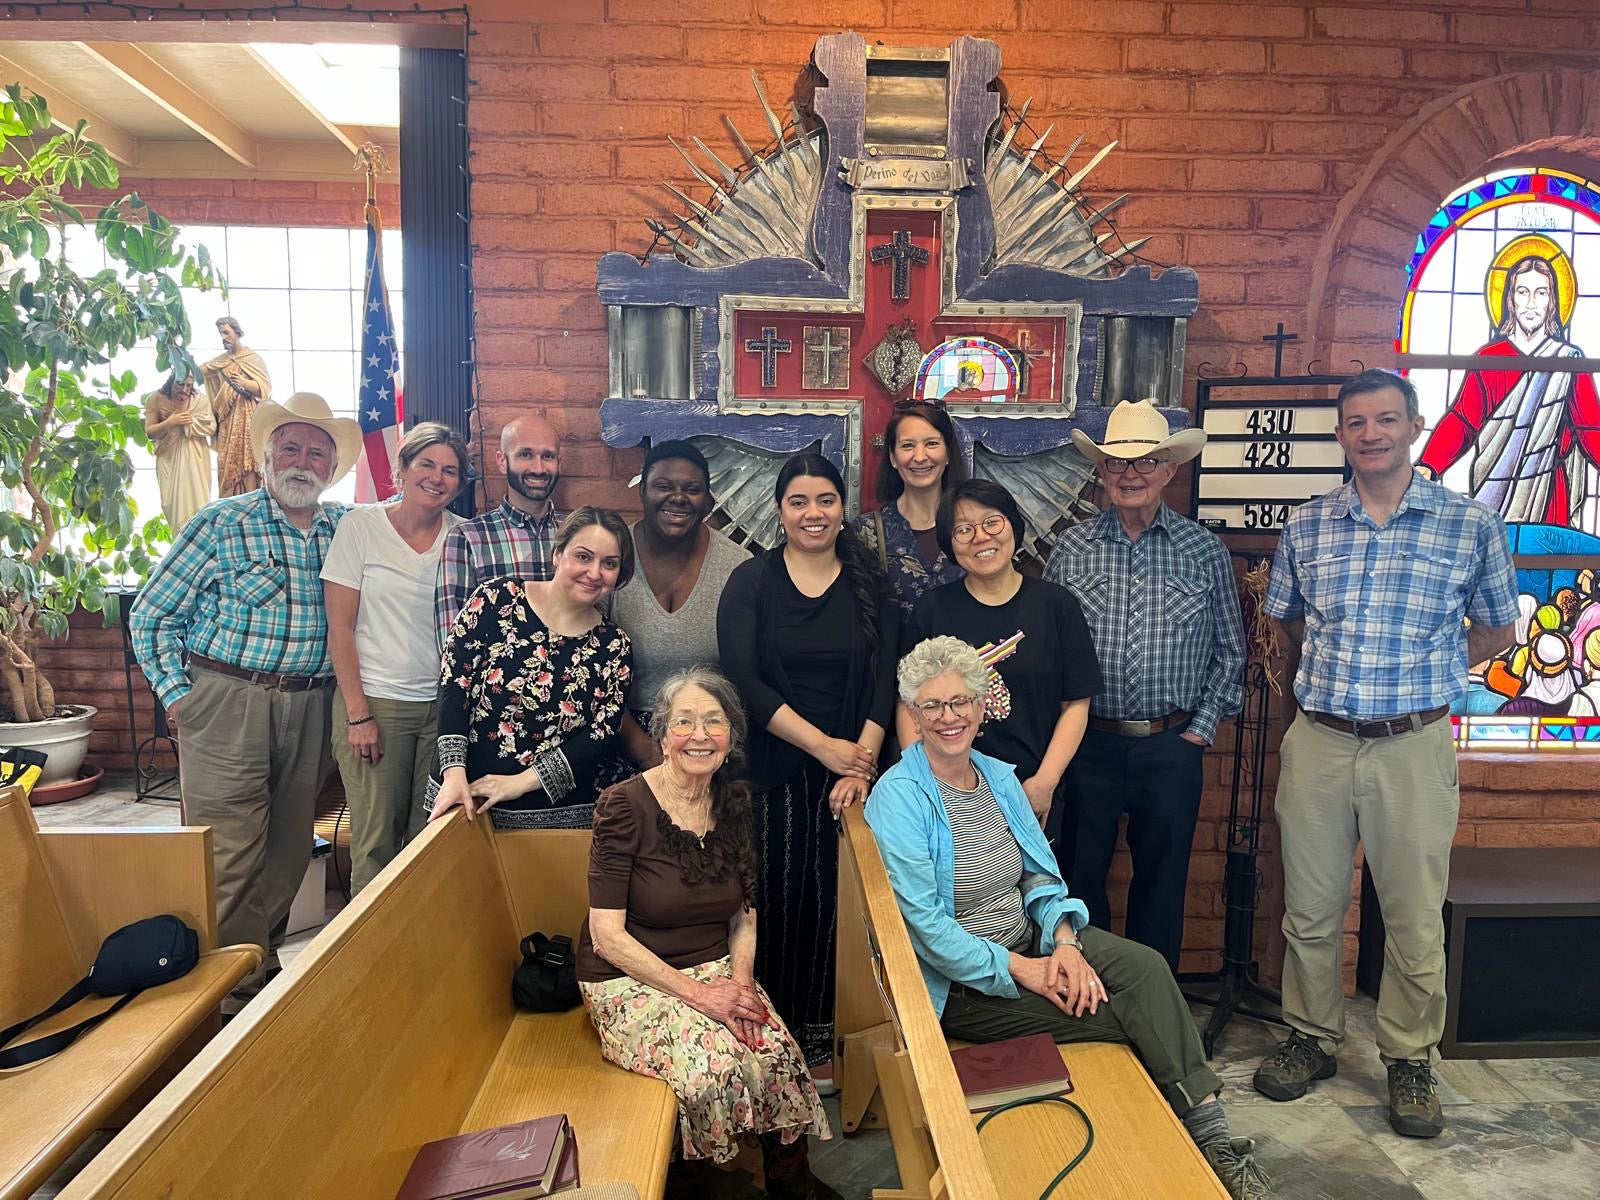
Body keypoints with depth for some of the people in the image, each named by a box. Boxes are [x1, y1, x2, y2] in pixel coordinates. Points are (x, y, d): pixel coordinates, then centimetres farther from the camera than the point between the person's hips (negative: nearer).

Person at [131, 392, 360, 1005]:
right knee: (228, 855, -2)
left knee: (289, 851, 13)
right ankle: (233, 985, 11)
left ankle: (265, 965, 29)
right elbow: (151, 615, 1)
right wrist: (176, 694, -5)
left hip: (311, 708, 4)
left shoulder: (348, 528, 7)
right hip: (228, 701, -4)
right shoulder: (221, 523, -3)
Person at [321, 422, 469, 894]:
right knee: (376, 842, 1)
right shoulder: (360, 525, -3)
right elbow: (340, 629, -4)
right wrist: (358, 713, -9)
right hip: (376, 701, -2)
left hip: (444, 706, 3)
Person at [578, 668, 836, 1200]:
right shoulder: (625, 806, -15)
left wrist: (740, 979, -9)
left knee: (779, 1054, -21)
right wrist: (698, 994, -20)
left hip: (716, 970, 5)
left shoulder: (734, 803, 2)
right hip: (629, 982, -4)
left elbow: (744, 914, 10)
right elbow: (607, 936, -16)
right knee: (715, 1064, -28)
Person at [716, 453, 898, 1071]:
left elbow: (884, 679, 2)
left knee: (831, 896, 0)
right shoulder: (752, 581, 2)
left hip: (847, 771, 2)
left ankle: (821, 1035, 15)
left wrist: (862, 761, -11)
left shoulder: (871, 585, 9)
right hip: (770, 769, -1)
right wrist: (824, 745, -14)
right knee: (774, 897, -1)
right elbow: (742, 678, -9)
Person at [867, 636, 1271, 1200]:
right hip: (959, 980, -6)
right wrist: (1022, 969, -21)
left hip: (1030, 942, 6)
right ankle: (1207, 1134, 2)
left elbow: (1041, 877, 8)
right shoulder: (898, 798, -15)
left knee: (1146, 966, -19)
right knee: (1125, 1014, -19)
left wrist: (1065, 943, -11)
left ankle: (1212, 1135, -14)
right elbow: (923, 922, -19)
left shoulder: (1000, 777, 6)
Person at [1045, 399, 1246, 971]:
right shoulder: (1071, 549, 0)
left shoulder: (1204, 550, 2)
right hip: (1088, 744, 0)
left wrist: (1203, 726, 1)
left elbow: (1228, 650, 7)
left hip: (1173, 747, 0)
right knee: (1081, 878, 11)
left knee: (1162, 882, 13)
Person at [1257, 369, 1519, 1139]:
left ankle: (1410, 1060, 29)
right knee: (1310, 910, 12)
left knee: (1414, 918, 9)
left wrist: (1421, 673, 3)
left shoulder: (1471, 524, -2)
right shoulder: (1306, 525, 4)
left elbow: (1496, 628, 10)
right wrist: (1337, 669, 10)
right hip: (1317, 741, 2)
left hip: (1413, 747, -2)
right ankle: (1312, 1037, 31)